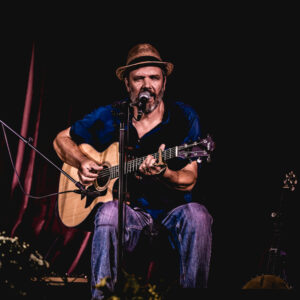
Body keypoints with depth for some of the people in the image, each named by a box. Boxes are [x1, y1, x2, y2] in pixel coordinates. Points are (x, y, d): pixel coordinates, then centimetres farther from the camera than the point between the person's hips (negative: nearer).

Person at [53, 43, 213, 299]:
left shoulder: (184, 117, -1)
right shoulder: (109, 117, 2)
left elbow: (189, 180, -5)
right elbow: (62, 139, 15)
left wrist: (162, 173, -28)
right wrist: (82, 162, -6)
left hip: (173, 209, 0)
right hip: (131, 209, 0)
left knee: (197, 215, -34)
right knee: (108, 212, -34)